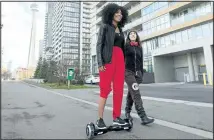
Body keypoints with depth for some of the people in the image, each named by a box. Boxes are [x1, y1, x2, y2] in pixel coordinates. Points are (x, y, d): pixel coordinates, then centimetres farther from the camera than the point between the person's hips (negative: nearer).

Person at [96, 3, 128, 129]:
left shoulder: (120, 30, 24)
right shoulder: (105, 27, 7)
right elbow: (99, 44, -3)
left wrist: (123, 63, 14)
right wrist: (100, 63, -15)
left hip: (120, 59, 6)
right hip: (108, 59, -6)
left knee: (119, 89, 1)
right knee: (105, 89, -7)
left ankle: (116, 117, 9)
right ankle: (100, 119, 1)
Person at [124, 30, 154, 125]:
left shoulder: (139, 48, 17)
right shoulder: (125, 46, 5)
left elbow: (141, 62, 16)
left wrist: (141, 74, 10)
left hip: (137, 72, 5)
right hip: (128, 71, -5)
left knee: (131, 93, 10)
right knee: (136, 93, -15)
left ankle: (127, 112, 26)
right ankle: (143, 117, -19)